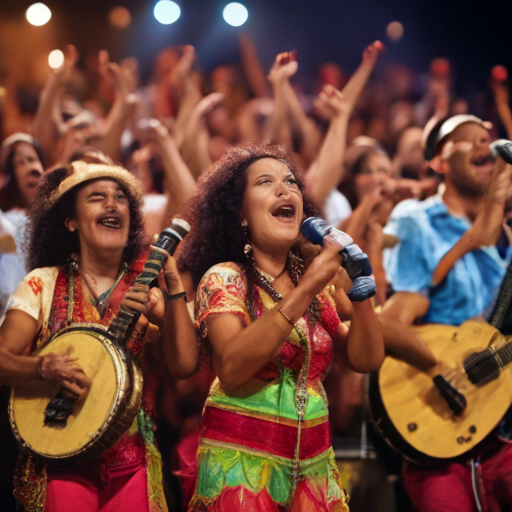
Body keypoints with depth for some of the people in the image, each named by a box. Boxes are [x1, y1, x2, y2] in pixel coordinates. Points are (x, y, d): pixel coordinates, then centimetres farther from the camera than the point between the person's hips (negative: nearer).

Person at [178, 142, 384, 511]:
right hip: (243, 462, -5)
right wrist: (304, 291, -26)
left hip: (314, 463, 5)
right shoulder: (224, 278, -7)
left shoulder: (315, 281, 9)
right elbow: (231, 369, -23)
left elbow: (366, 359, 2)